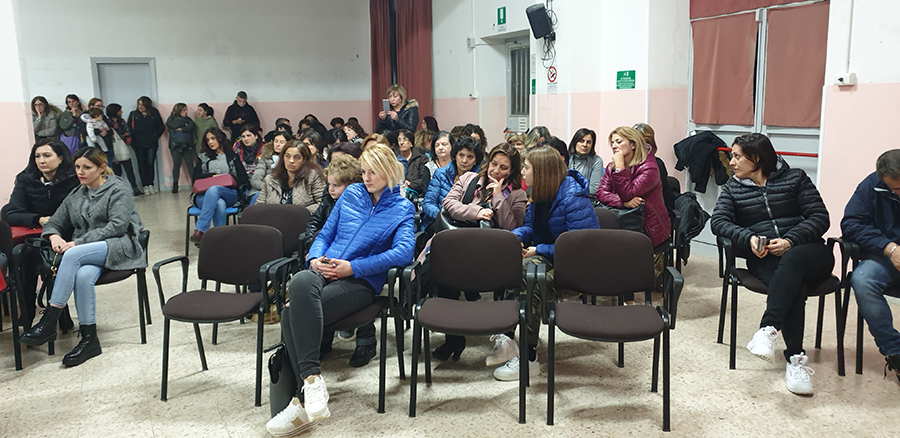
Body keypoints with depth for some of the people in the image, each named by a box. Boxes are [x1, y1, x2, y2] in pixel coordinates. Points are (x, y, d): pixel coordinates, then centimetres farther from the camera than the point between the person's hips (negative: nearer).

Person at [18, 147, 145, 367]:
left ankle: (49, 322, -29)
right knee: (83, 276, -32)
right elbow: (53, 223, 25)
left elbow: (118, 225, -11)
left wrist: (78, 242, -16)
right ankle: (89, 339, -26)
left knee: (73, 255, -33)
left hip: (120, 246, -5)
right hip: (85, 253, 5)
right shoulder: (76, 196, 22)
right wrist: (54, 236, -2)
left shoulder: (118, 189, 2)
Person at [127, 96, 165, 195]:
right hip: (138, 144, 0)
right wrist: (134, 137, -7)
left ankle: (151, 184, 7)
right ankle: (145, 185, 3)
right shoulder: (133, 115, 9)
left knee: (150, 163, -1)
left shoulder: (154, 114, 8)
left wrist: (155, 136, -1)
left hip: (151, 143, 0)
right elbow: (129, 127, 4)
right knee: (142, 164, 0)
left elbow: (161, 127, 8)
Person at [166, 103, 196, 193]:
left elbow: (193, 127, -4)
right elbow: (174, 126, -14)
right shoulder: (171, 119, 8)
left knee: (190, 165, -3)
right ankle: (175, 185, 11)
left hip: (187, 145, 2)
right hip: (175, 145, -2)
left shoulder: (187, 119, 14)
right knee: (176, 165, 2)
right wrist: (185, 125, -2)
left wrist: (181, 129, -10)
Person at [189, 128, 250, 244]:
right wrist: (213, 176, -2)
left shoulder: (232, 156, 20)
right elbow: (195, 177, 11)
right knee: (219, 204, -38)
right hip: (204, 196, 1)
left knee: (214, 189, -39)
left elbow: (244, 179, 10)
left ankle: (199, 230, -46)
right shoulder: (203, 158, 26)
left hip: (230, 194, -1)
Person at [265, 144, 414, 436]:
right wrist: (315, 258, 0)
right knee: (301, 283, -34)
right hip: (324, 271, 4)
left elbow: (404, 252, -10)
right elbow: (325, 233, 23)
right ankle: (311, 378, -34)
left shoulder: (402, 209, 7)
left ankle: (304, 400, -27)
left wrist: (353, 267, -15)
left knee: (293, 313, -30)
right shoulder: (351, 194, 20)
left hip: (361, 282, -4)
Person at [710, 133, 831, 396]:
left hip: (807, 252, -1)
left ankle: (768, 329, -46)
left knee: (791, 261, -38)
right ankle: (796, 359, -34)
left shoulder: (795, 178, 11)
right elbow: (718, 221, 2)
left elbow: (820, 217, 1)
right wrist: (749, 238, -16)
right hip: (764, 259, 1)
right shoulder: (733, 188, 18)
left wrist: (790, 240, -16)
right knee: (794, 286, -32)